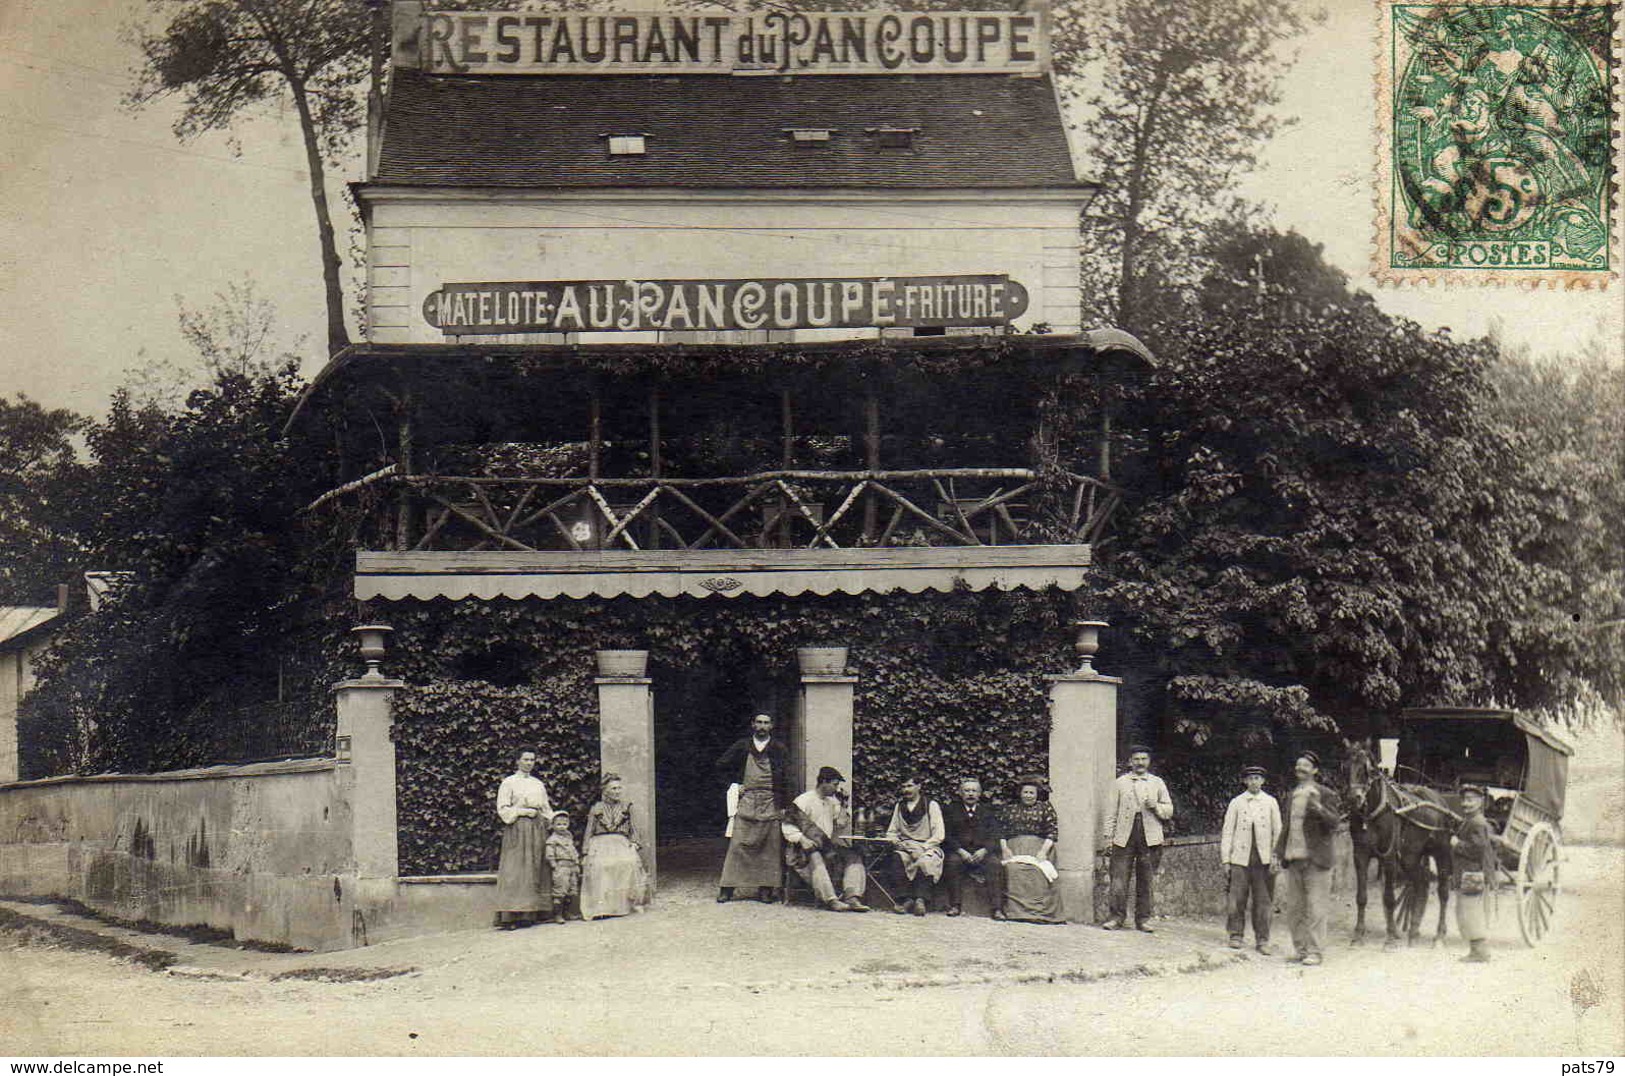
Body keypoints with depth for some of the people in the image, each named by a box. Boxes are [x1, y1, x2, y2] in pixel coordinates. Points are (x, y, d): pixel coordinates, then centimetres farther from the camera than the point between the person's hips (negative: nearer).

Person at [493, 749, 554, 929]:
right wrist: (524, 811, -12)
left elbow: (546, 809, 22)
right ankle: (508, 917, -19)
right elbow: (502, 809, -4)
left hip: (538, 829, 6)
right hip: (517, 829, -6)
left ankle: (529, 915, -4)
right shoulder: (509, 783, 4)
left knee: (537, 871, -2)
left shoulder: (538, 784, 20)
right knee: (515, 872, -13)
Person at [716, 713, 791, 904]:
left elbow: (785, 779, 5)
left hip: (770, 803, 0)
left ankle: (765, 889, 3)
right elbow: (722, 764, 17)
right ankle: (727, 889, -4)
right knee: (738, 844, -5)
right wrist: (736, 783, 7)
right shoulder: (742, 746, 9)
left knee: (769, 846, -2)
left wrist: (784, 806, -2)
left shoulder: (778, 749, 8)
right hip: (746, 800, 0)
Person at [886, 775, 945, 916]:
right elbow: (891, 832, 20)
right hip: (905, 847, 3)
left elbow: (939, 835, -5)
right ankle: (907, 899, -34)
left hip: (927, 847, -3)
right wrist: (894, 840, -4)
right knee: (897, 859, -32)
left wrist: (921, 849, -17)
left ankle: (920, 899, -37)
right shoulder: (899, 806, 18)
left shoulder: (931, 805, 3)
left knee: (925, 861, -38)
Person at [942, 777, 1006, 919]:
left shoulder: (988, 811, 16)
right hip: (959, 851, -1)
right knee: (952, 861, -33)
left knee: (995, 864, -29)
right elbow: (947, 836, 2)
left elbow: (993, 837, 5)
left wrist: (984, 850, -15)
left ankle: (997, 908, -32)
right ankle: (955, 906, -28)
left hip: (983, 852, 1)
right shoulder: (950, 810, 13)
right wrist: (961, 851, -15)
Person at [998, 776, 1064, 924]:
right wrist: (1004, 848, -3)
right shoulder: (1010, 809, 23)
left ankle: (1039, 912, -33)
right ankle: (1015, 911, -32)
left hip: (1037, 846, -2)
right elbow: (1002, 831, 15)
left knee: (1037, 872, -29)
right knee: (1012, 870, -28)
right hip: (1014, 848, 2)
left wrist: (1043, 851, -8)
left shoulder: (1045, 808, 15)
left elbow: (1053, 831, 6)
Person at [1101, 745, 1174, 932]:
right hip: (1124, 836, 0)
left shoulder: (1157, 783, 13)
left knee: (1145, 880, 2)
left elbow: (1169, 811, 13)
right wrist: (1109, 835, 4)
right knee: (1119, 877, -5)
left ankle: (1143, 918, 9)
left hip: (1150, 837, 1)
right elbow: (1112, 811, 11)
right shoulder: (1121, 783, 12)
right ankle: (1117, 916, 2)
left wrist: (1156, 806, -8)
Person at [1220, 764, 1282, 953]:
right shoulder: (1236, 803, 8)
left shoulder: (1271, 802, 10)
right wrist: (1225, 859, 2)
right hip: (1240, 858, 0)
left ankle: (1262, 940, 7)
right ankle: (1236, 935, 11)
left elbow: (1278, 831, 8)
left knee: (1263, 901, 0)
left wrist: (1276, 858, 0)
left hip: (1264, 858, 0)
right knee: (1237, 899, -3)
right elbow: (1227, 831, 8)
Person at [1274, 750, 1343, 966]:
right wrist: (1279, 852, 14)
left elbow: (1334, 822, -13)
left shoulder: (1326, 795, -3)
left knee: (1315, 907, -5)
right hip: (1294, 859, 7)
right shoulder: (1292, 796, 16)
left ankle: (1315, 951, -1)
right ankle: (1300, 947, 20)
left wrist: (1319, 808, -29)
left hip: (1316, 860, -6)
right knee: (1294, 907, 10)